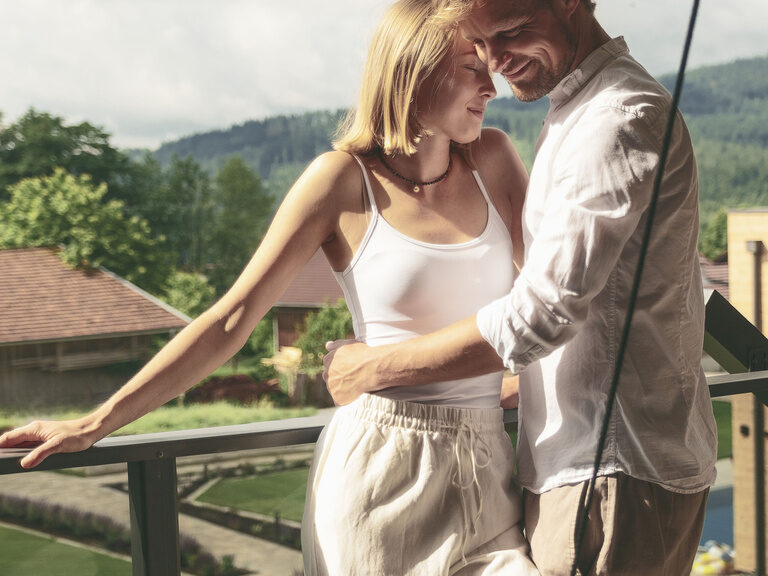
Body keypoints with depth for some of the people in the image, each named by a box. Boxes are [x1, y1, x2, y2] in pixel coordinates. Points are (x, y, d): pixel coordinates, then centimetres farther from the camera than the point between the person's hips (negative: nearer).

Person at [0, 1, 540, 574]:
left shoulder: (491, 159, 6)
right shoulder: (344, 179, -5)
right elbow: (231, 321, -4)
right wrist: (96, 424, -5)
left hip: (486, 470, 4)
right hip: (382, 472, -4)